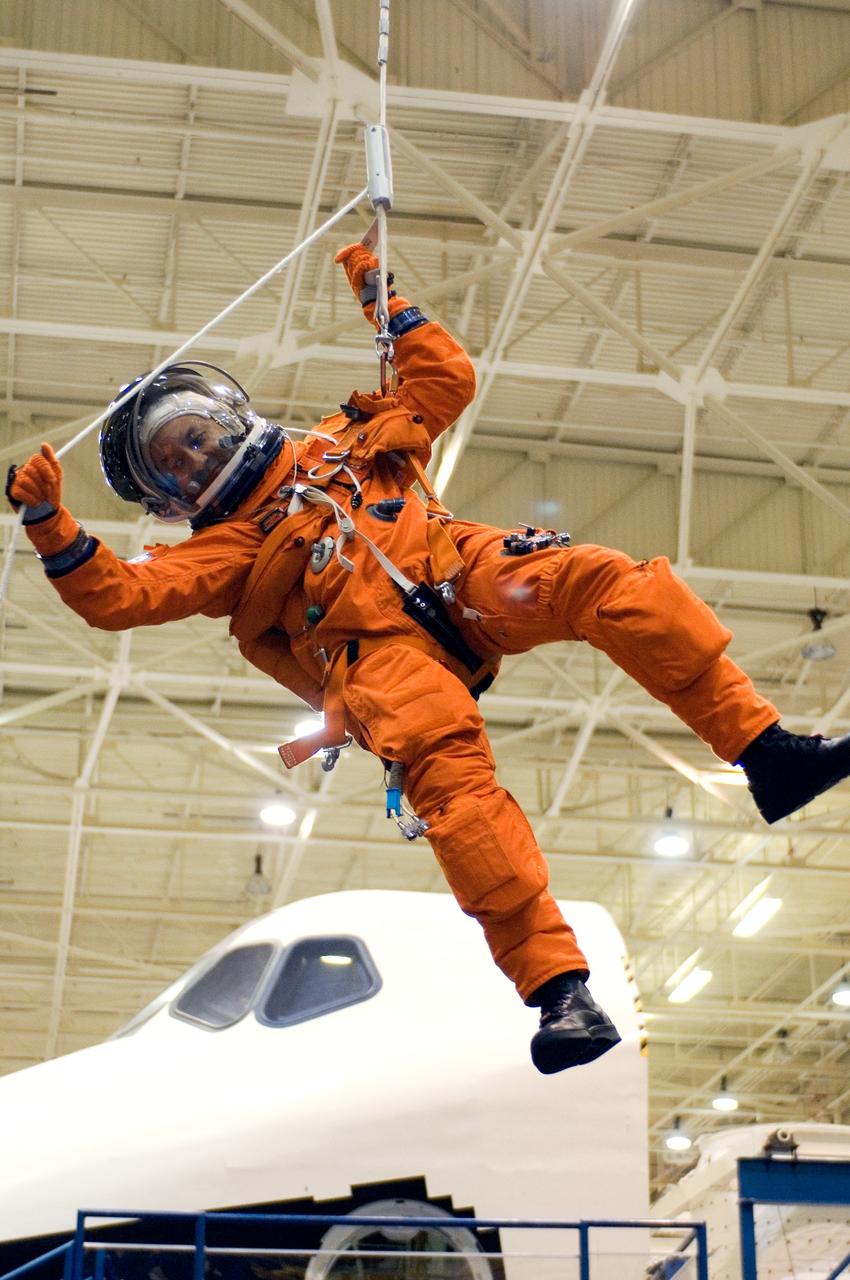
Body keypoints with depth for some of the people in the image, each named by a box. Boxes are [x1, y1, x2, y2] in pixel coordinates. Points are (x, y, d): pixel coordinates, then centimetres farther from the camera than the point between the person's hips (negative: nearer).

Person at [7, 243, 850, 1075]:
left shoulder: (341, 443, 34)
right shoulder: (227, 550, 25)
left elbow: (444, 379, 37)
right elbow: (118, 594, 11)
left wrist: (380, 299, 35)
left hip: (462, 575, 3)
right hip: (378, 648, -2)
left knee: (604, 579, -28)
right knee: (451, 778, -33)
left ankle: (765, 753, -31)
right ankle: (557, 986, -40)